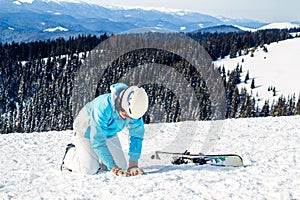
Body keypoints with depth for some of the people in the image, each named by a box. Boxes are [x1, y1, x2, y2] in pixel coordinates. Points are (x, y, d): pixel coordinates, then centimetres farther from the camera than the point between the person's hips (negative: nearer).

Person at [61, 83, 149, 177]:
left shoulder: (134, 108, -27)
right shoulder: (103, 107, -43)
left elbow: (137, 135, -15)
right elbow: (98, 141, -38)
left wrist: (133, 164, -23)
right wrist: (113, 167, -38)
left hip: (109, 133, 5)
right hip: (87, 131, -5)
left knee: (122, 166, -4)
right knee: (90, 169, -16)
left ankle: (97, 158, 23)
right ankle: (71, 154, 14)